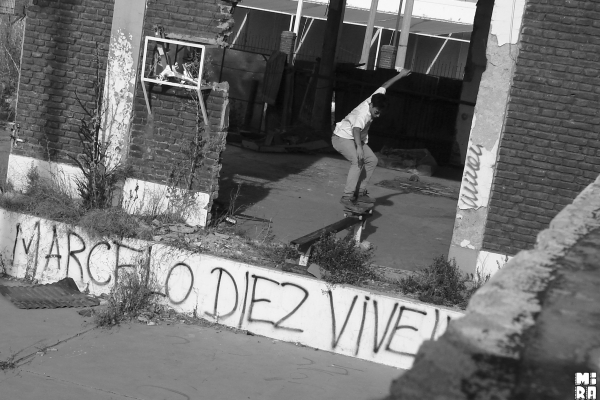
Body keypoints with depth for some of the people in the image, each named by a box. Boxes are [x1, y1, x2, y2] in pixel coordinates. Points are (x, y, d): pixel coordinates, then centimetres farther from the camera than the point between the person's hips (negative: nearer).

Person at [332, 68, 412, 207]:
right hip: (342, 137, -10)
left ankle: (360, 193, 4)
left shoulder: (374, 100, -9)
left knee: (372, 160, 2)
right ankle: (347, 196, -30)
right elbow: (356, 129, -50)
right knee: (357, 161, -28)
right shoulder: (364, 113, -33)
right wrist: (359, 147, -65)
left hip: (356, 139, 10)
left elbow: (384, 86, 7)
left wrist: (400, 75, 18)